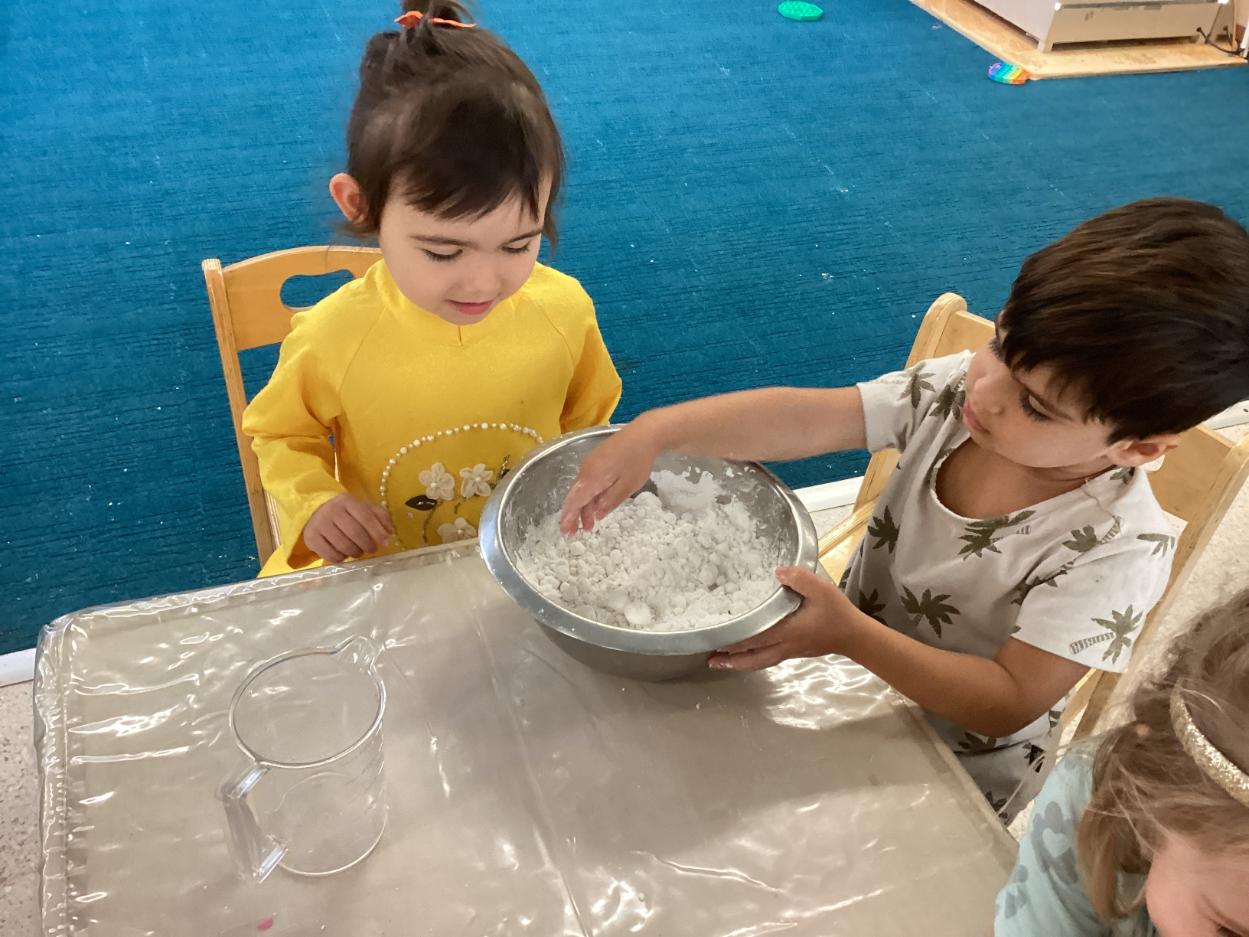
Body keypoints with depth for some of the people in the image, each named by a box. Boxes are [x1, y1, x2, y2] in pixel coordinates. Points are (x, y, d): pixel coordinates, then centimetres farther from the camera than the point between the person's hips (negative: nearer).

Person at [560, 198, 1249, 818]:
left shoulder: (1117, 548, -29)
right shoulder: (956, 388, -17)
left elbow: (1008, 702, -27)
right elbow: (803, 419, -27)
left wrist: (849, 633, -38)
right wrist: (658, 430, -41)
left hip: (952, 780, -4)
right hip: (851, 665, 5)